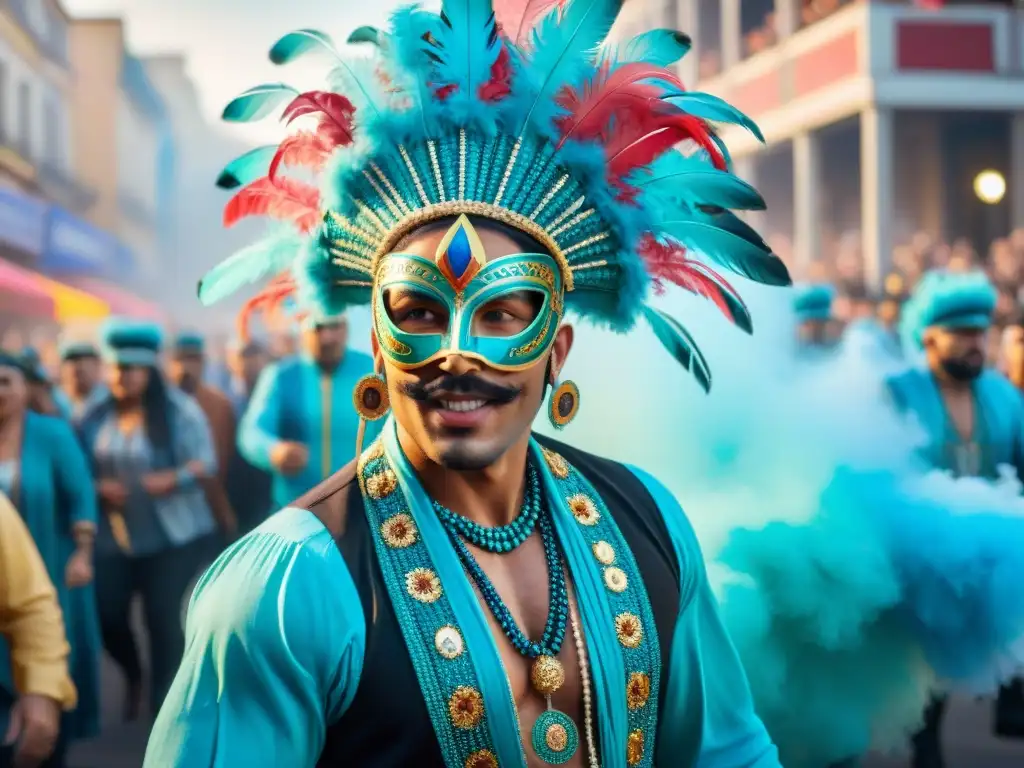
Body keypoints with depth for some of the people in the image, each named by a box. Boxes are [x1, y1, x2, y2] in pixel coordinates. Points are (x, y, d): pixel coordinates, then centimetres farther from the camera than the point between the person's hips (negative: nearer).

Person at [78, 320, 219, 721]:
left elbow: (206, 462, -11)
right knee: (108, 615, 0)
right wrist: (99, 489, -11)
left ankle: (164, 700, 10)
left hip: (173, 536, -4)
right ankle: (134, 678, 31)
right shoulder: (96, 417, 4)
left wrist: (173, 479, -27)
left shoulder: (178, 409, -7)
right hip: (112, 536, 4)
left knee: (164, 616, -5)